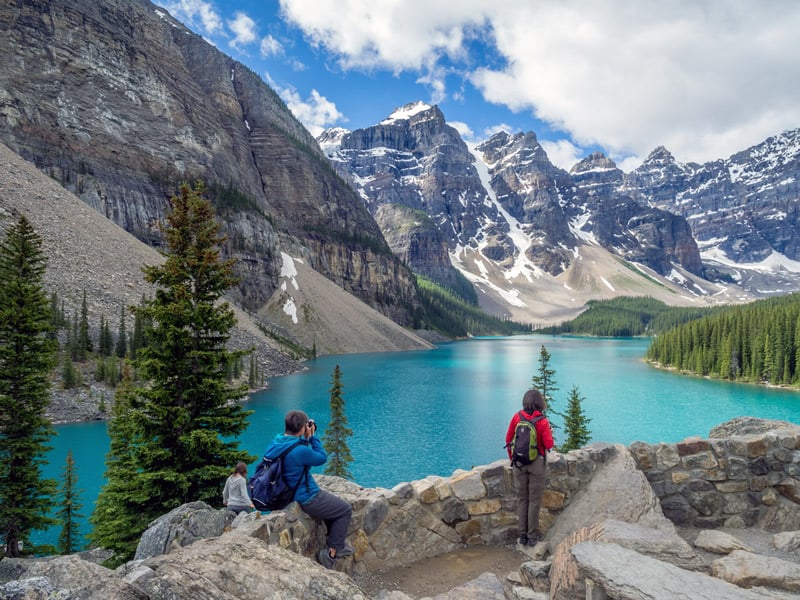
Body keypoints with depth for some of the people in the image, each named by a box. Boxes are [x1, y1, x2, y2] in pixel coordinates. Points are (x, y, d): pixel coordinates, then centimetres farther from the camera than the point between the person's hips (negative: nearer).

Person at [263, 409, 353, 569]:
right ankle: (332, 552, 11)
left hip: (288, 494, 9)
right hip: (306, 500, -9)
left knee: (334, 502, 28)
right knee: (345, 510, 8)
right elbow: (322, 458, -13)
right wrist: (312, 437, -10)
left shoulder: (275, 443, -4)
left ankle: (336, 542, 35)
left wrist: (306, 438, 1)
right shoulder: (300, 450, -31)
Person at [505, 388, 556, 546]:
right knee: (534, 500, 9)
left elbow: (509, 440, 1)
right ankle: (533, 535, 17)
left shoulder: (517, 417, -5)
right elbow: (549, 445, -13)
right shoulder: (542, 422, -15)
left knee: (522, 499, 13)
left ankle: (523, 534, 20)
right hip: (537, 463, -3)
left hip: (519, 462, 3)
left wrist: (512, 458, 15)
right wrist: (550, 432, 6)